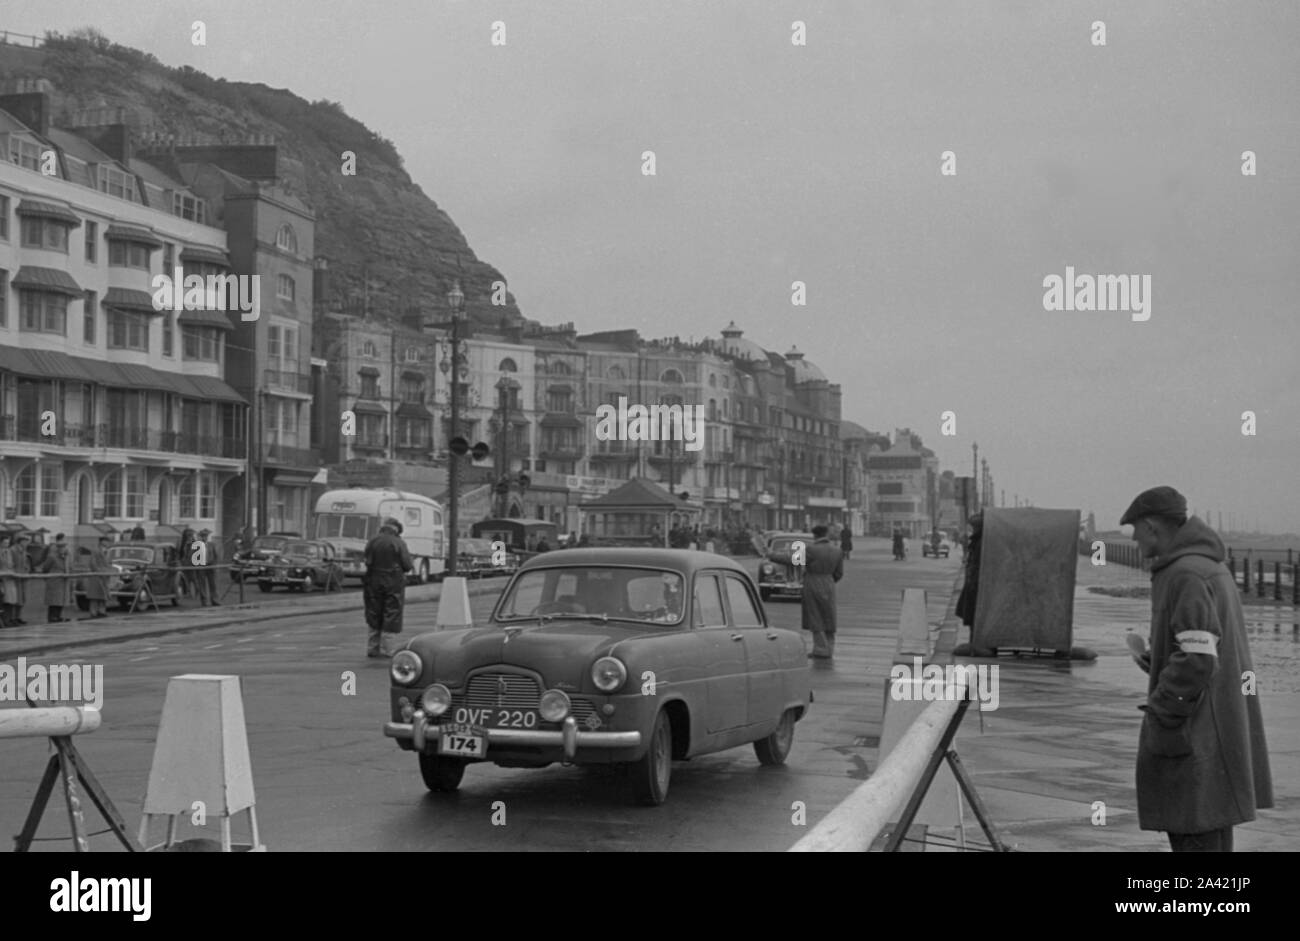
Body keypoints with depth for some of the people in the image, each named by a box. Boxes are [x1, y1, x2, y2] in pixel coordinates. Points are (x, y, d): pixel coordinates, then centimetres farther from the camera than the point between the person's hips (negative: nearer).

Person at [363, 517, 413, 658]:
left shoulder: (372, 542, 2)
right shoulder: (398, 543, -8)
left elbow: (367, 562, 2)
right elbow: (407, 565, -9)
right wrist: (411, 565, 12)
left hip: (374, 583, 4)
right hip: (393, 583, -4)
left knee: (374, 618, 13)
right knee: (390, 615, 2)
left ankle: (372, 647, 15)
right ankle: (383, 648, 0)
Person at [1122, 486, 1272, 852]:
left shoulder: (1187, 575, -18)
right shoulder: (1213, 568, 15)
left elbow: (1198, 658, -24)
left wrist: (1160, 719, -19)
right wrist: (1156, 661, 11)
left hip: (1196, 734, -10)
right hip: (1222, 728, 10)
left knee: (1193, 836, -6)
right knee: (1212, 836, 16)